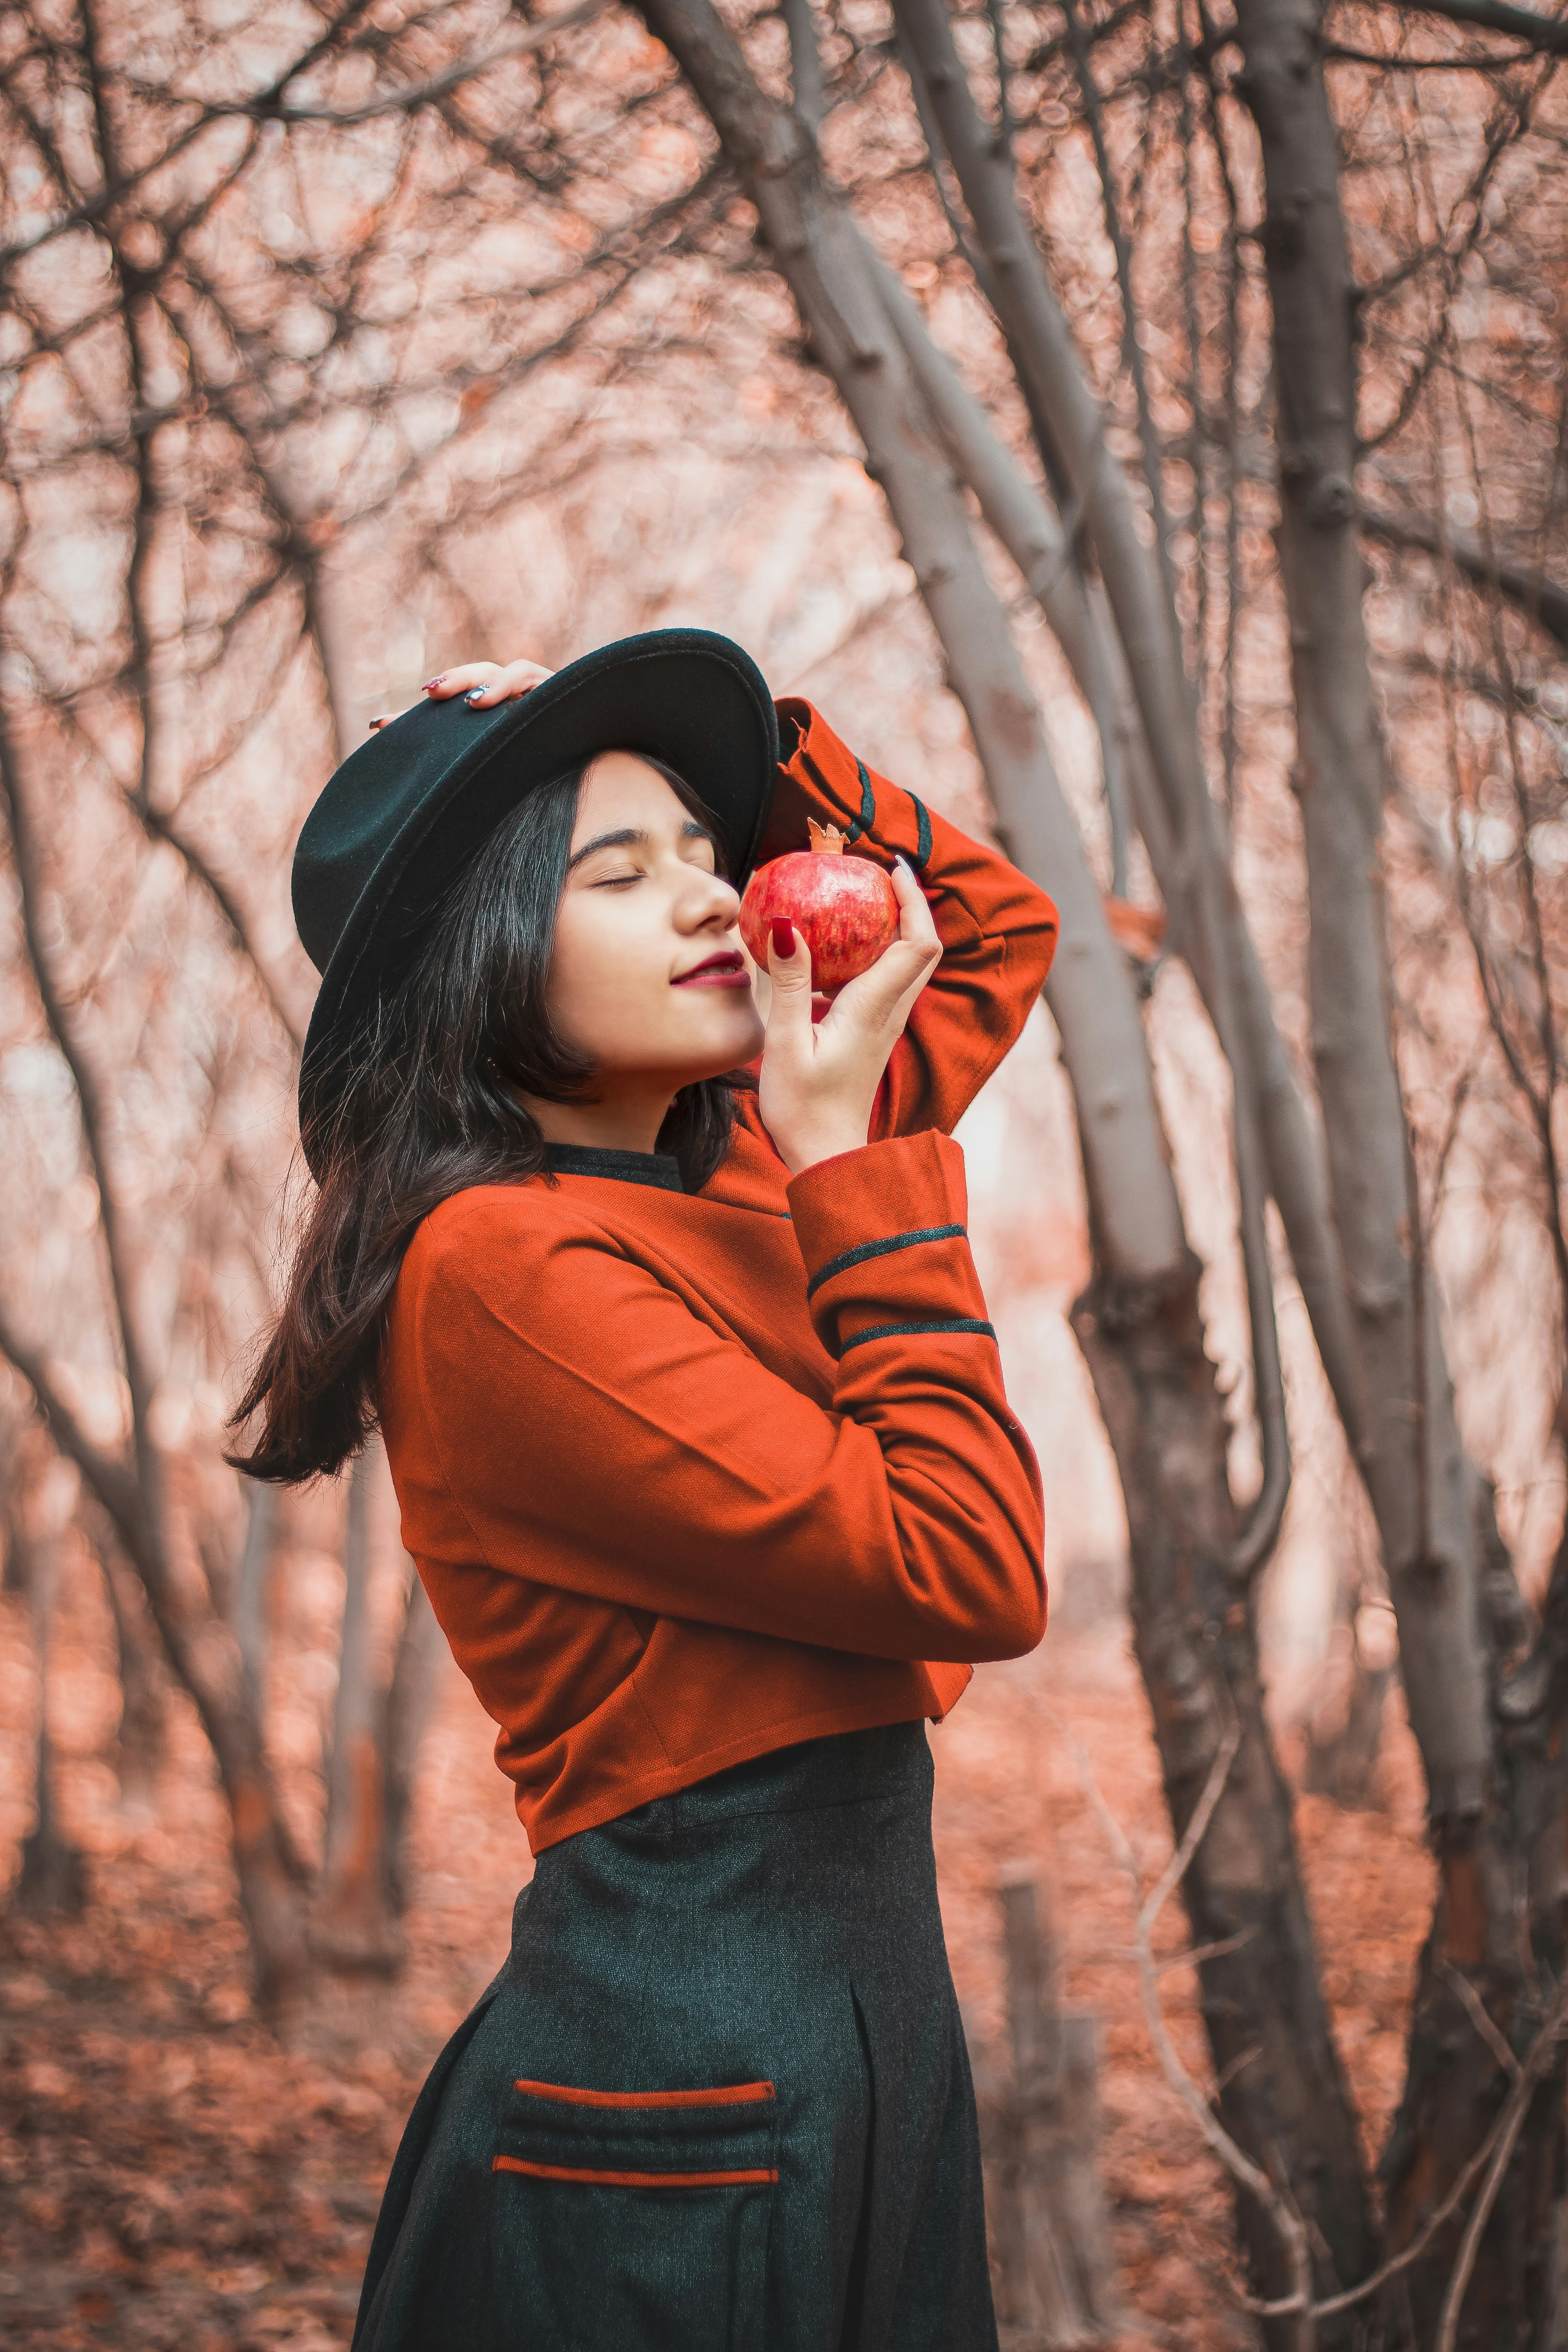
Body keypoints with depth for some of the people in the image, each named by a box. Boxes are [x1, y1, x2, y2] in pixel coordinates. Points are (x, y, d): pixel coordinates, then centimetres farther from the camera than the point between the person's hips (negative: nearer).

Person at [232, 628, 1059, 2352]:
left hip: (876, 2016, 9)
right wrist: (849, 1158, -15)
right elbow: (968, 1569, -20)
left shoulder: (737, 1174, 8)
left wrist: (758, 750, 6)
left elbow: (995, 926, 20)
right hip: (683, 2093, -8)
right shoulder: (500, 1264, -18)